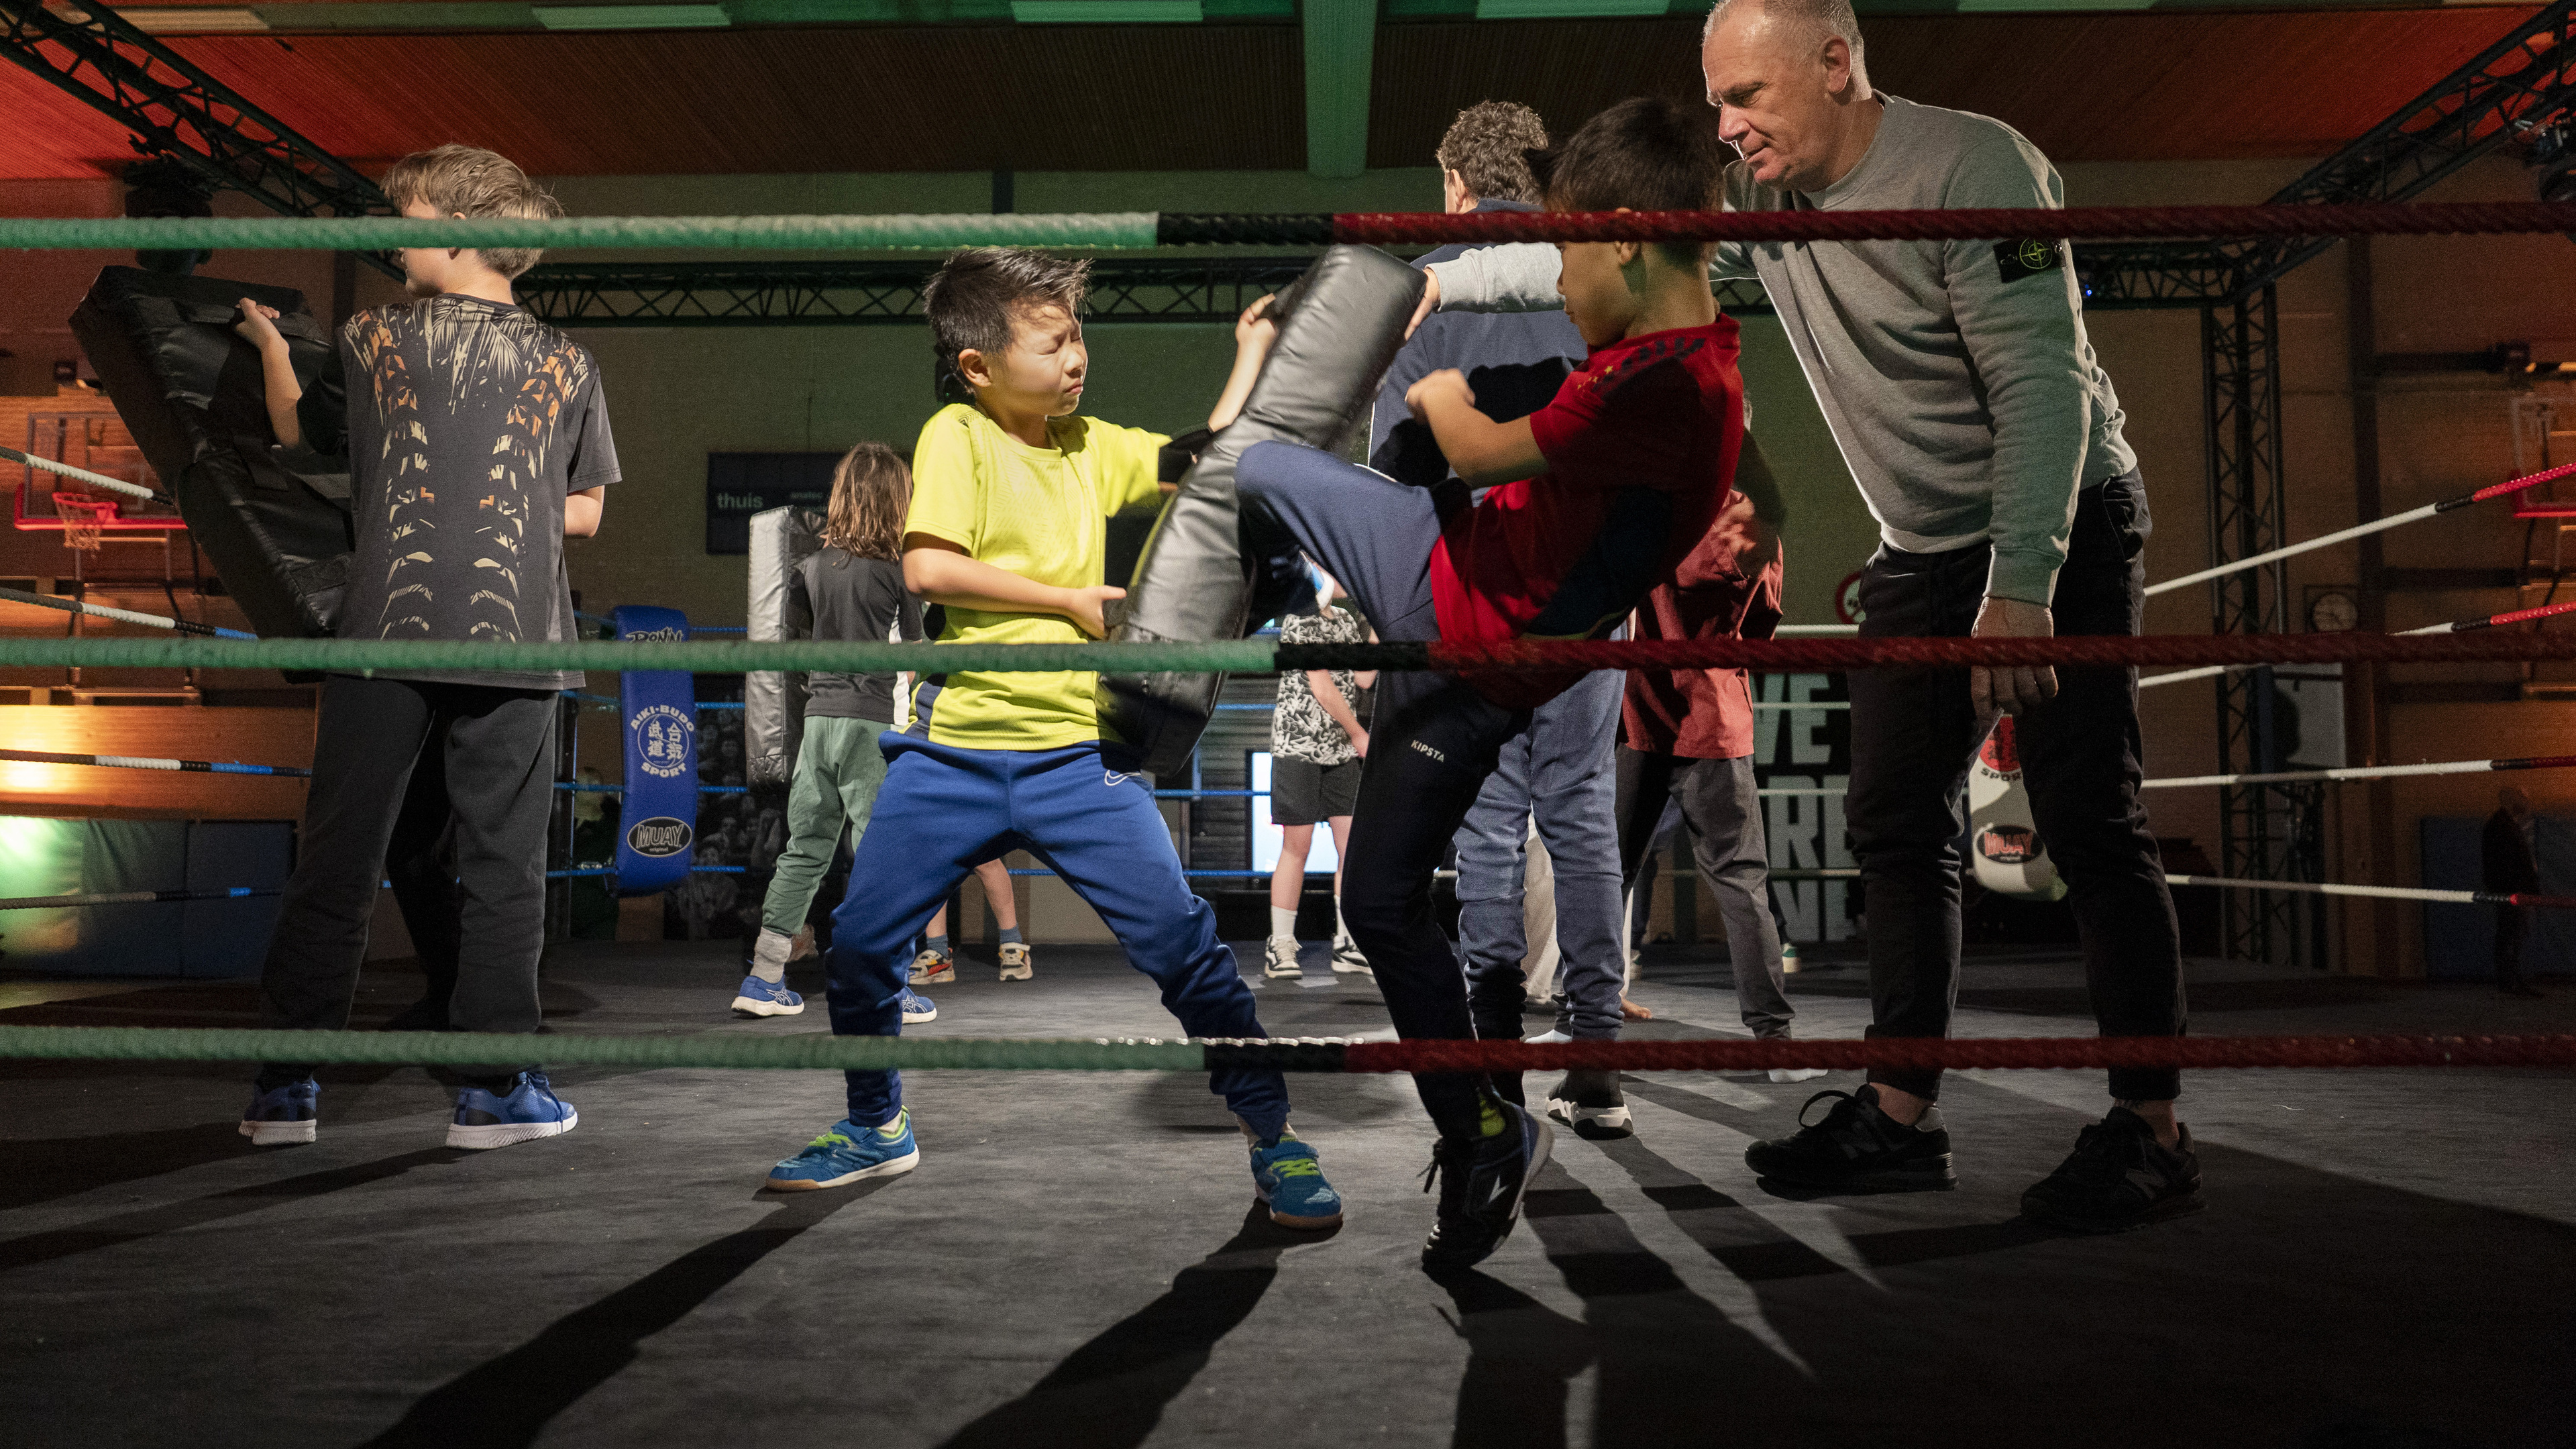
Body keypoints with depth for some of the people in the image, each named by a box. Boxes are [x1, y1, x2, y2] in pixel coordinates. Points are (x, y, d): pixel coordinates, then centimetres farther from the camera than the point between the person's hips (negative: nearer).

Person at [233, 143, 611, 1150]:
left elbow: (300, 439, 23)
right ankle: (497, 1086, 7)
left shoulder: (368, 340, 5)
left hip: (387, 636, 0)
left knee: (335, 862, 7)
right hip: (514, 642, 0)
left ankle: (286, 1084, 14)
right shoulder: (567, 364, 7)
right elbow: (584, 513, 12)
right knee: (502, 866, 5)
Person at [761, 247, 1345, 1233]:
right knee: (857, 942, 8)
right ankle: (877, 1128, 34)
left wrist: (1251, 353, 7)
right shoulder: (956, 435, -4)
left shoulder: (1089, 444, 10)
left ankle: (1272, 1133, 9)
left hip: (1078, 753, 2)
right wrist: (1068, 600, -11)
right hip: (953, 752, -1)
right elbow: (927, 567, -17)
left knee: (1180, 941, -7)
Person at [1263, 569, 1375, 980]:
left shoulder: (1347, 621, 16)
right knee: (1297, 846, -5)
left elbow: (1363, 679, 3)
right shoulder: (1301, 620, -7)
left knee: (1355, 845, 1)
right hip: (1298, 747, -7)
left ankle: (1348, 946, 7)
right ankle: (1280, 947, 4)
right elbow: (1322, 688, -12)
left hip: (1342, 753, 7)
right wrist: (1360, 735, -4)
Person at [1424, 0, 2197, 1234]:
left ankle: (2149, 1134, 1)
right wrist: (1426, 284, 8)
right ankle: (1899, 1116, 13)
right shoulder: (1754, 196, 0)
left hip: (2062, 528, -7)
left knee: (2088, 821, -9)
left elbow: (2045, 383, -23)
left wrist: (2021, 582, -29)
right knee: (1895, 822, 5)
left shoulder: (1974, 170, -19)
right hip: (1923, 553, 7)